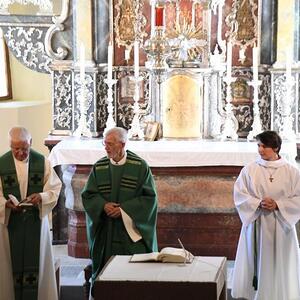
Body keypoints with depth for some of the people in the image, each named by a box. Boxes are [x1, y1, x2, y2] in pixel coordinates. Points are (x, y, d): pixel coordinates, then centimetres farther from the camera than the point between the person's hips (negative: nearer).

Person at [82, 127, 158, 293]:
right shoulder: (99, 167, 5)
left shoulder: (140, 166, -4)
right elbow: (88, 195, 6)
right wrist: (103, 205, -14)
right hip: (106, 231, 3)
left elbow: (149, 197, -6)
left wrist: (124, 209, -15)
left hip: (132, 229, -2)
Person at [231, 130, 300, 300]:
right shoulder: (249, 170, 0)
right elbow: (239, 195, -2)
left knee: (279, 264, 3)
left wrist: (277, 205, -16)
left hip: (281, 225, 0)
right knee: (256, 262, 2)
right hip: (255, 224, 1)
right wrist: (258, 203, -18)